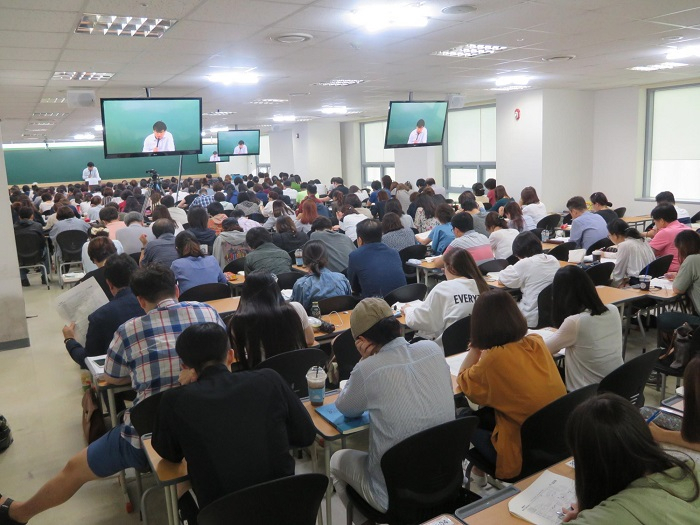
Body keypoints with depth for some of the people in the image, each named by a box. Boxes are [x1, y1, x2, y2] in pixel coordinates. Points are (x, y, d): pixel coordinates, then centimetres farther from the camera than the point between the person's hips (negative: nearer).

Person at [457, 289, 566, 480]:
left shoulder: (494, 358, -22)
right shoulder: (537, 342, -4)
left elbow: (463, 381, -2)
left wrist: (476, 347, -1)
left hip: (525, 453, -6)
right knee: (485, 412, 23)